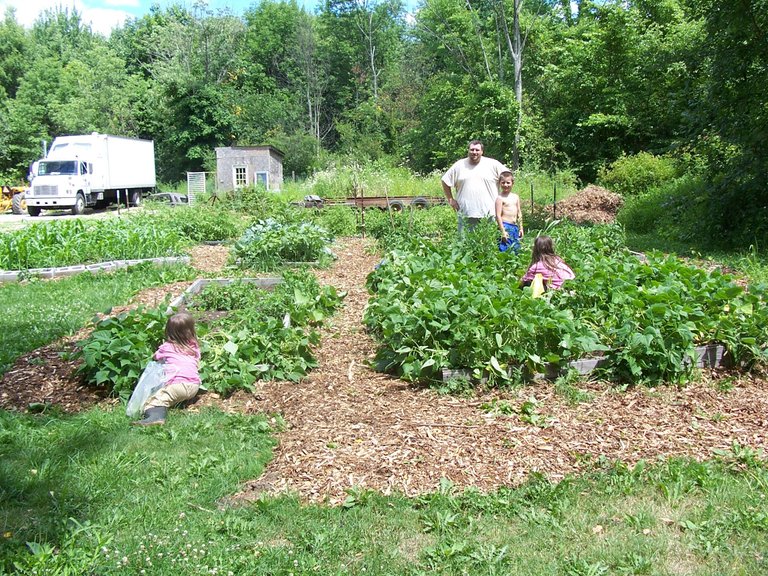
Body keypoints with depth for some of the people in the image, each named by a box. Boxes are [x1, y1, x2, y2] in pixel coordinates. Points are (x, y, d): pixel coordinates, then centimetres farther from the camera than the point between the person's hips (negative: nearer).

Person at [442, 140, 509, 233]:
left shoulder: (493, 164, 4)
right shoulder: (459, 165, 6)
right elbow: (445, 181, 13)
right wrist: (450, 199, 6)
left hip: (488, 214, 0)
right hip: (465, 215, 1)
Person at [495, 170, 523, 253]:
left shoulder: (516, 197, 12)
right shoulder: (500, 198, -7)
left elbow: (519, 213, 18)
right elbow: (498, 216, -11)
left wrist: (521, 228, 15)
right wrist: (503, 231, -16)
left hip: (515, 227, 7)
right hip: (505, 226, -7)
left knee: (516, 250, 9)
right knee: (505, 250, -9)